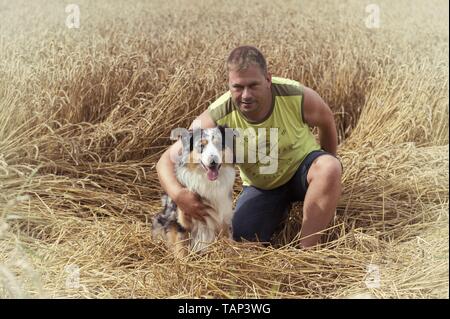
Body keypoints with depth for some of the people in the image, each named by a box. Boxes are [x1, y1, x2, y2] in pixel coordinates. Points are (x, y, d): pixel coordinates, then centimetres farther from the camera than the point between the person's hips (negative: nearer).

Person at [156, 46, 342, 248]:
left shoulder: (297, 97, -28)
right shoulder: (216, 119, -29)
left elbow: (327, 123, -5)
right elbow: (167, 160, -27)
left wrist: (328, 170, 6)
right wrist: (178, 194, -48)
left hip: (302, 165, 0)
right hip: (261, 186, 1)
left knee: (329, 166, -33)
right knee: (242, 238, -18)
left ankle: (307, 250, -21)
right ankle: (280, 210, 16)